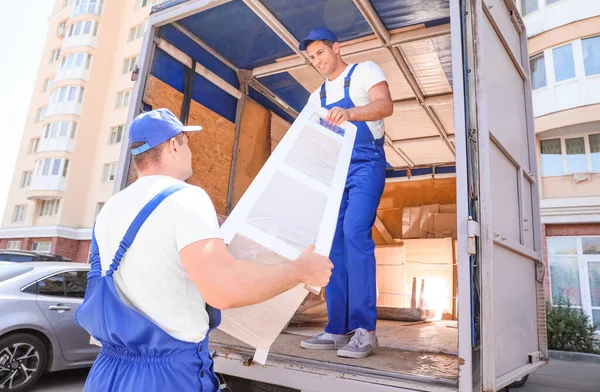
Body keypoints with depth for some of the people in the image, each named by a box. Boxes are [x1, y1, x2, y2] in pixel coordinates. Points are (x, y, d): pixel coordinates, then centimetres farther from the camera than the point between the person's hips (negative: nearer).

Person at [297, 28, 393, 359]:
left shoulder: (364, 71, 5)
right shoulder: (317, 96, 22)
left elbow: (386, 105, -14)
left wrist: (348, 113, -32)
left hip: (365, 165, -6)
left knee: (355, 234, -21)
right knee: (332, 242, -2)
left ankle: (364, 330, -16)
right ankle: (337, 329, 1)